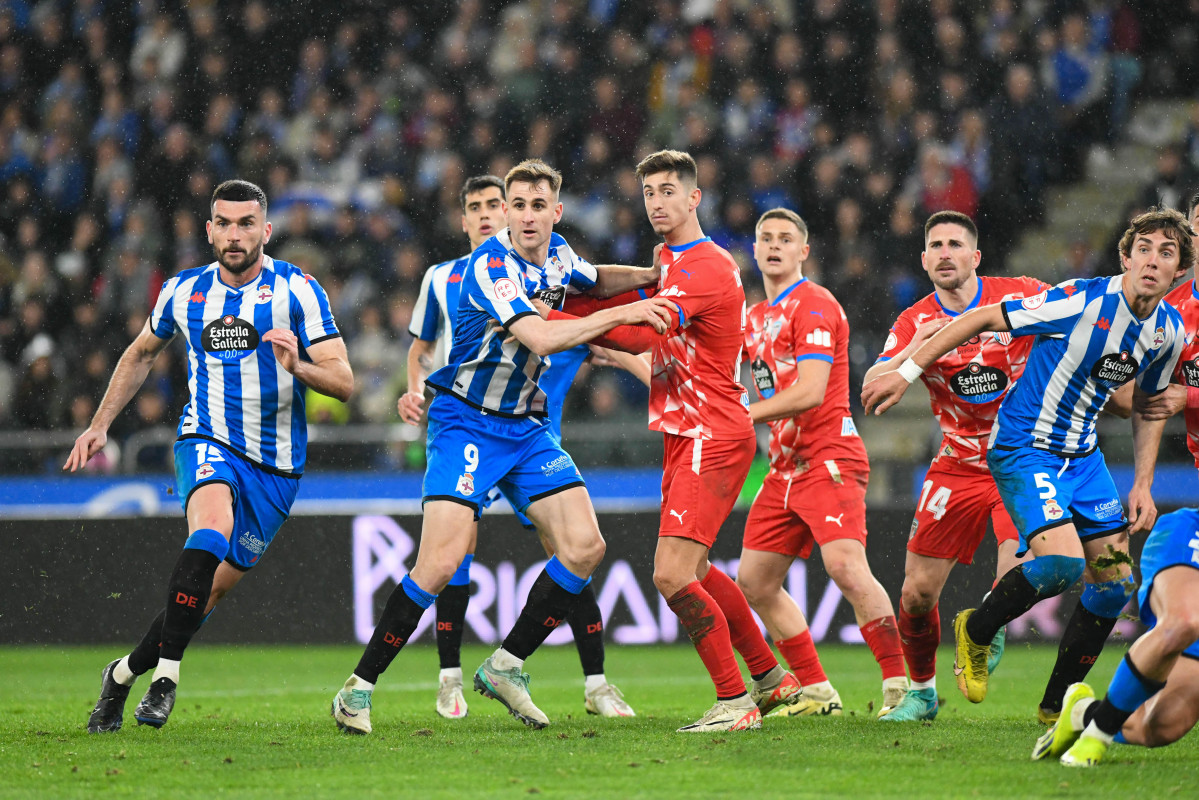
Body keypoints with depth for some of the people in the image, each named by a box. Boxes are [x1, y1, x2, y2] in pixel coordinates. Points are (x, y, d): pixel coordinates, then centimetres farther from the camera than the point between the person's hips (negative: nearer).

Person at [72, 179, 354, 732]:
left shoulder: (297, 290, -7)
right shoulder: (184, 292, 2)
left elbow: (343, 381, -11)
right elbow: (141, 354, 22)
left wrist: (298, 366, -31)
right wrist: (99, 426, 18)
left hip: (276, 467, 0)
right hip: (206, 442, 0)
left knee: (213, 590, 2)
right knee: (211, 534, -31)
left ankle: (124, 673, 22)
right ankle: (166, 675, -27)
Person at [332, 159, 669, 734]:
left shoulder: (556, 254, 5)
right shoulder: (492, 266, -20)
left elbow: (593, 281, 29)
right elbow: (542, 338, -30)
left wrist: (647, 275, 11)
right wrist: (621, 315, -26)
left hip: (526, 424, 8)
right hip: (465, 422, -8)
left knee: (584, 546, -5)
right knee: (441, 563, -19)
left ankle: (505, 667, 8)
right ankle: (358, 689, -8)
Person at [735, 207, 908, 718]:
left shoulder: (814, 305, -9)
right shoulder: (756, 317, 18)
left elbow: (810, 392, -18)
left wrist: (744, 416, -13)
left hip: (828, 460, -9)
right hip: (785, 466, 9)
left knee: (847, 568, -24)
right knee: (754, 582, 6)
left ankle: (901, 685, -21)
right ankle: (817, 692, 11)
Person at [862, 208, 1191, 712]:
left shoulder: (1169, 331, -1)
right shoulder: (1083, 301, -23)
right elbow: (983, 320, -16)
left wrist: (1142, 486, 9)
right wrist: (906, 373, -15)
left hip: (1082, 456, 7)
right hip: (1024, 448, -7)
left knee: (1115, 583, 3)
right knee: (1062, 562, -25)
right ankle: (975, 631, 3)